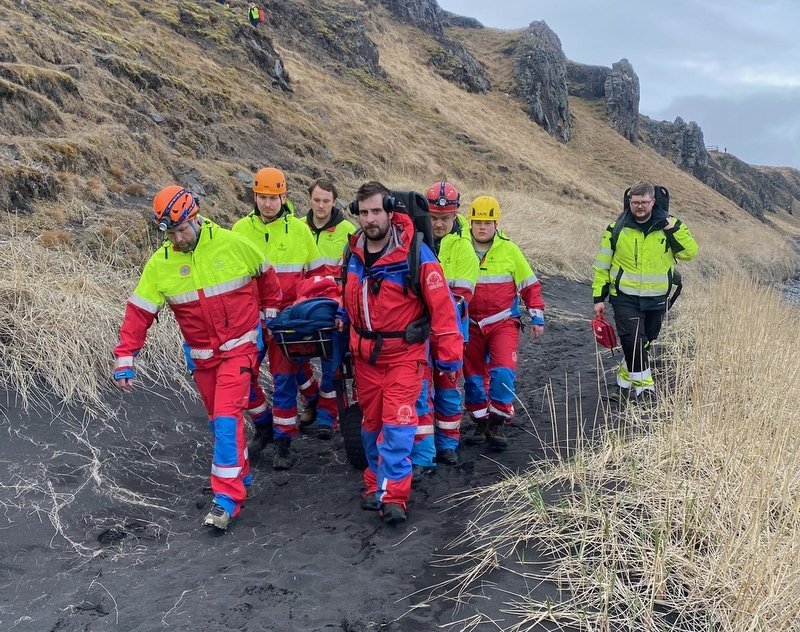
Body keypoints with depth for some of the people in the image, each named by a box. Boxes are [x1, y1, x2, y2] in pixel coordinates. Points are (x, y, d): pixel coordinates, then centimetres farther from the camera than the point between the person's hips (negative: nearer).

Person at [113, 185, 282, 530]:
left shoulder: (231, 243, -13)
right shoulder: (160, 263, -7)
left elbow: (265, 273, 5)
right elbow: (139, 311, -6)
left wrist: (270, 311, 14)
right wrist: (124, 358, -11)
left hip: (239, 347, -4)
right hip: (201, 354, 4)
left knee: (227, 416, -14)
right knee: (217, 420, 15)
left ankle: (227, 496, -7)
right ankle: (240, 474, 36)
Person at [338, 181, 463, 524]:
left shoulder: (415, 254, -17)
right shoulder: (354, 251, 0)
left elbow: (441, 304, -15)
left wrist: (448, 352, -14)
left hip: (404, 353, -5)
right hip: (365, 353, 5)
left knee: (397, 423, -11)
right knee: (371, 421, 13)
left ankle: (392, 495, -3)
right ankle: (375, 483, 29)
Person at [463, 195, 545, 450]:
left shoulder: (509, 250, -4)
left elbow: (530, 285, 5)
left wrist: (537, 317, 3)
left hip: (503, 323, -2)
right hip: (471, 325, 2)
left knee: (502, 372, -15)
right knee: (473, 376, 8)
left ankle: (496, 424, 1)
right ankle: (481, 423, 25)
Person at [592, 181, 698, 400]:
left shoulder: (669, 225, 0)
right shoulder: (616, 229, -4)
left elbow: (690, 252, -8)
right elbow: (602, 265, 1)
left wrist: (673, 229, -21)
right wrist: (599, 297, -1)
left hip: (656, 299, 2)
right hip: (625, 298, -2)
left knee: (643, 344, 14)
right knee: (634, 342, -15)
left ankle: (625, 383, 32)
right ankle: (644, 386, -1)